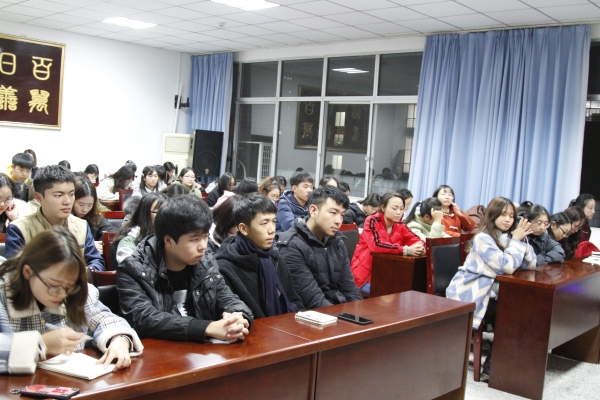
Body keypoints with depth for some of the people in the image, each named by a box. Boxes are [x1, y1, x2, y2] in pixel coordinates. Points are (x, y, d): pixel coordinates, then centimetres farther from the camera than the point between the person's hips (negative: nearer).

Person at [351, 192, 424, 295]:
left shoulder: (400, 226, 5)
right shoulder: (372, 221, -12)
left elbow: (416, 241, -2)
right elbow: (376, 245, -27)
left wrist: (420, 248, -28)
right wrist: (406, 250, -34)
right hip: (365, 274, -6)